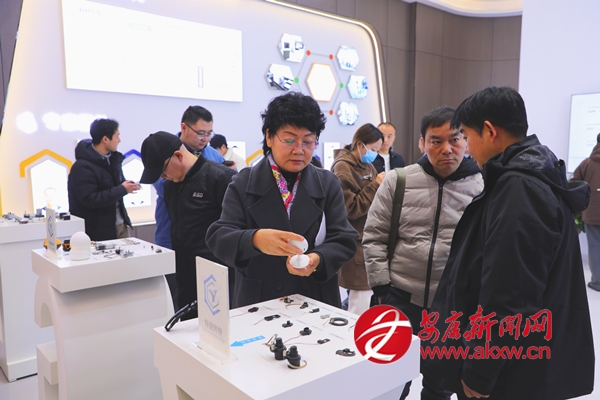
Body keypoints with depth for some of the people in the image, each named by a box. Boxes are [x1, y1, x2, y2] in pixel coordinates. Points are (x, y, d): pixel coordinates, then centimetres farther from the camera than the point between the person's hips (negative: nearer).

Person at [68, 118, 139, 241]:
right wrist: (122, 189, -22)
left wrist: (126, 186, -4)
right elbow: (90, 200, -24)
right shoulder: (82, 166, -18)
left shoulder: (113, 157, 7)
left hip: (121, 224, 8)